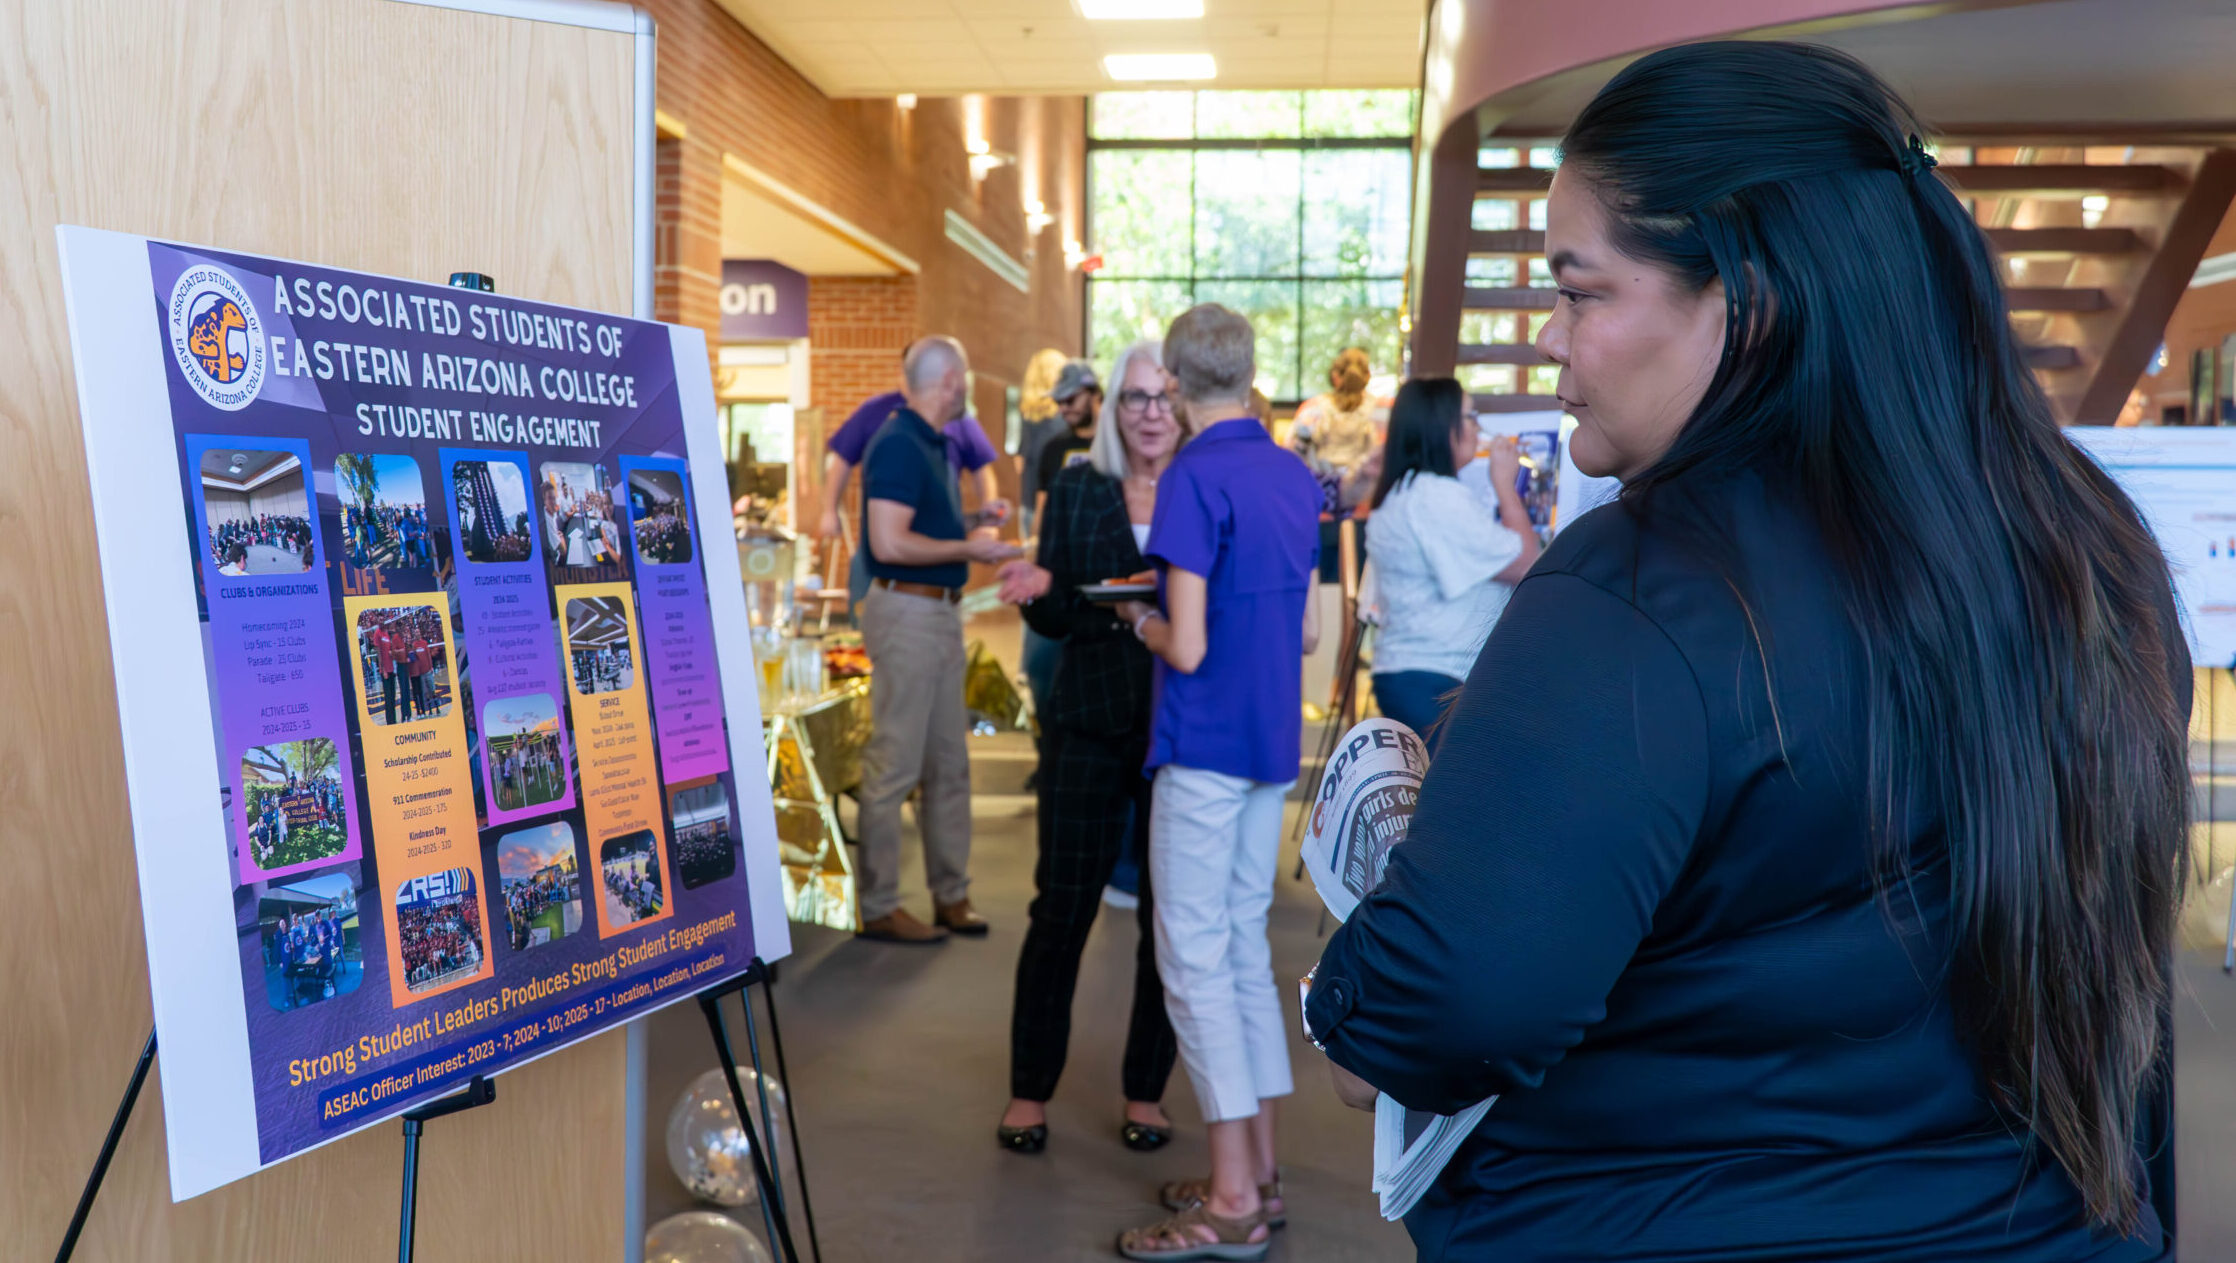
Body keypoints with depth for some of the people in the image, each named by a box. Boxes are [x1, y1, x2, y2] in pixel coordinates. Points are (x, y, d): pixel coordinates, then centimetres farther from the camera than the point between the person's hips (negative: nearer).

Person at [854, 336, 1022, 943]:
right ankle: (879, 908, 6)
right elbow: (889, 543, -23)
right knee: (894, 766, -3)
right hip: (906, 612, -10)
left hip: (939, 613, 10)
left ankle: (950, 894, 23)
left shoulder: (931, 443, 15)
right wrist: (969, 548, -15)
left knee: (949, 765, 14)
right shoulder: (898, 444, -15)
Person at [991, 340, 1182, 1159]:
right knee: (1061, 909, 5)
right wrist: (1037, 588, -15)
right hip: (1091, 723, 1)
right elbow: (1055, 621, 6)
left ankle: (1146, 1091, 24)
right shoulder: (1076, 490, 6)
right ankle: (1030, 1090, 20)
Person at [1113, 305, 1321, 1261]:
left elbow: (1186, 647, -18)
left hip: (1204, 744, -8)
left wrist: (1138, 616, 1)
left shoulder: (1194, 477, -15)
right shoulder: (1295, 476, 10)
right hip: (1273, 745, 8)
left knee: (1195, 958, -1)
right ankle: (1258, 1172, 22)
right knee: (1245, 947, 15)